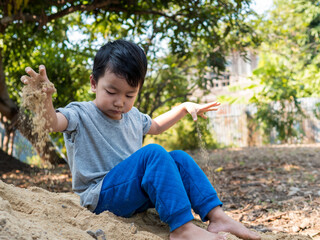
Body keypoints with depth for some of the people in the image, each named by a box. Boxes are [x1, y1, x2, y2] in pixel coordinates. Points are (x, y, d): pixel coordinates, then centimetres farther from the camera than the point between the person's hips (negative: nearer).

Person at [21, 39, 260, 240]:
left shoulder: (133, 116, 13)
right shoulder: (81, 114, -8)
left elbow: (156, 126, 34)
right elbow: (52, 122, -30)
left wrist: (185, 107, 24)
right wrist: (45, 98, -52)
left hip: (137, 194, 8)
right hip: (101, 195, -7)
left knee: (179, 158, -8)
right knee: (153, 153, -28)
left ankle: (216, 215, -12)